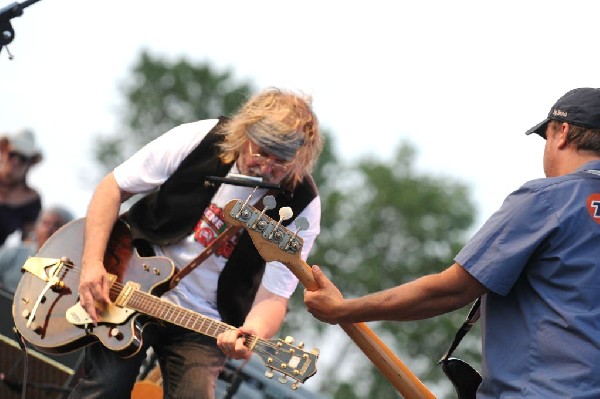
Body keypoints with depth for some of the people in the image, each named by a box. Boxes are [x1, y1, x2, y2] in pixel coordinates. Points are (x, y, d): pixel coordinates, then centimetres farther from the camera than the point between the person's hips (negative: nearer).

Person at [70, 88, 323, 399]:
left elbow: (274, 294, -16)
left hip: (203, 325, 1)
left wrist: (253, 333, -39)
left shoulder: (301, 206, -15)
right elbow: (113, 187, -5)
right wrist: (92, 262, -16)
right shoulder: (199, 140, -14)